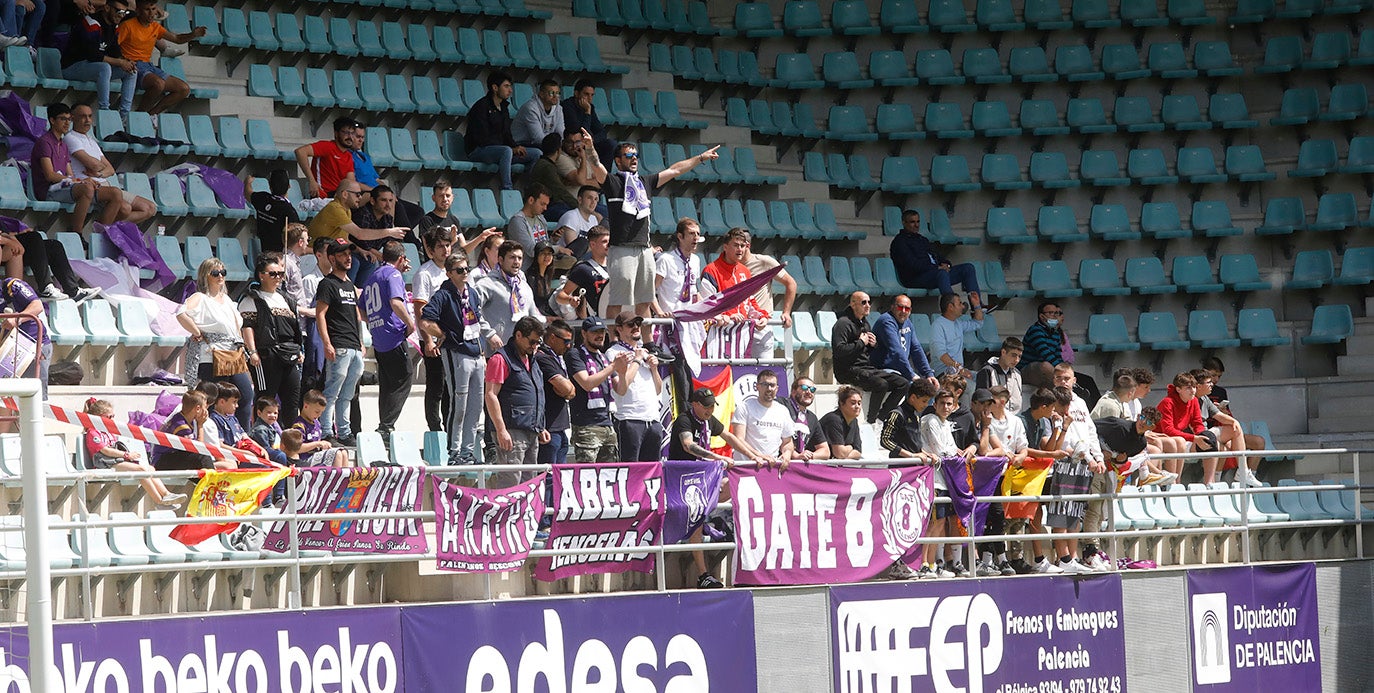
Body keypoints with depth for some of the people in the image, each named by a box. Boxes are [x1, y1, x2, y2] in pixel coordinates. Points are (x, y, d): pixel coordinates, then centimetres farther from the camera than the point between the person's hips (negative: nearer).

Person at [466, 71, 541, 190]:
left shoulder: (504, 107, 15)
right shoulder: (481, 106, -13)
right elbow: (482, 139, -19)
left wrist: (516, 146, -5)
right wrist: (512, 148, -20)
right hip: (478, 151, -8)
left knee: (536, 155, -3)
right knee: (507, 151, -39)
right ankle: (507, 188, -39)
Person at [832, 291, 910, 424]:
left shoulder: (865, 323, 21)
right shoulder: (843, 323, -8)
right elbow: (839, 350, -21)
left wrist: (874, 344, 8)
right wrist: (861, 343, -13)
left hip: (867, 368, 9)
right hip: (849, 371, -9)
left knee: (903, 383, -5)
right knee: (881, 384, -33)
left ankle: (881, 417, -7)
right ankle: (871, 421, -21)